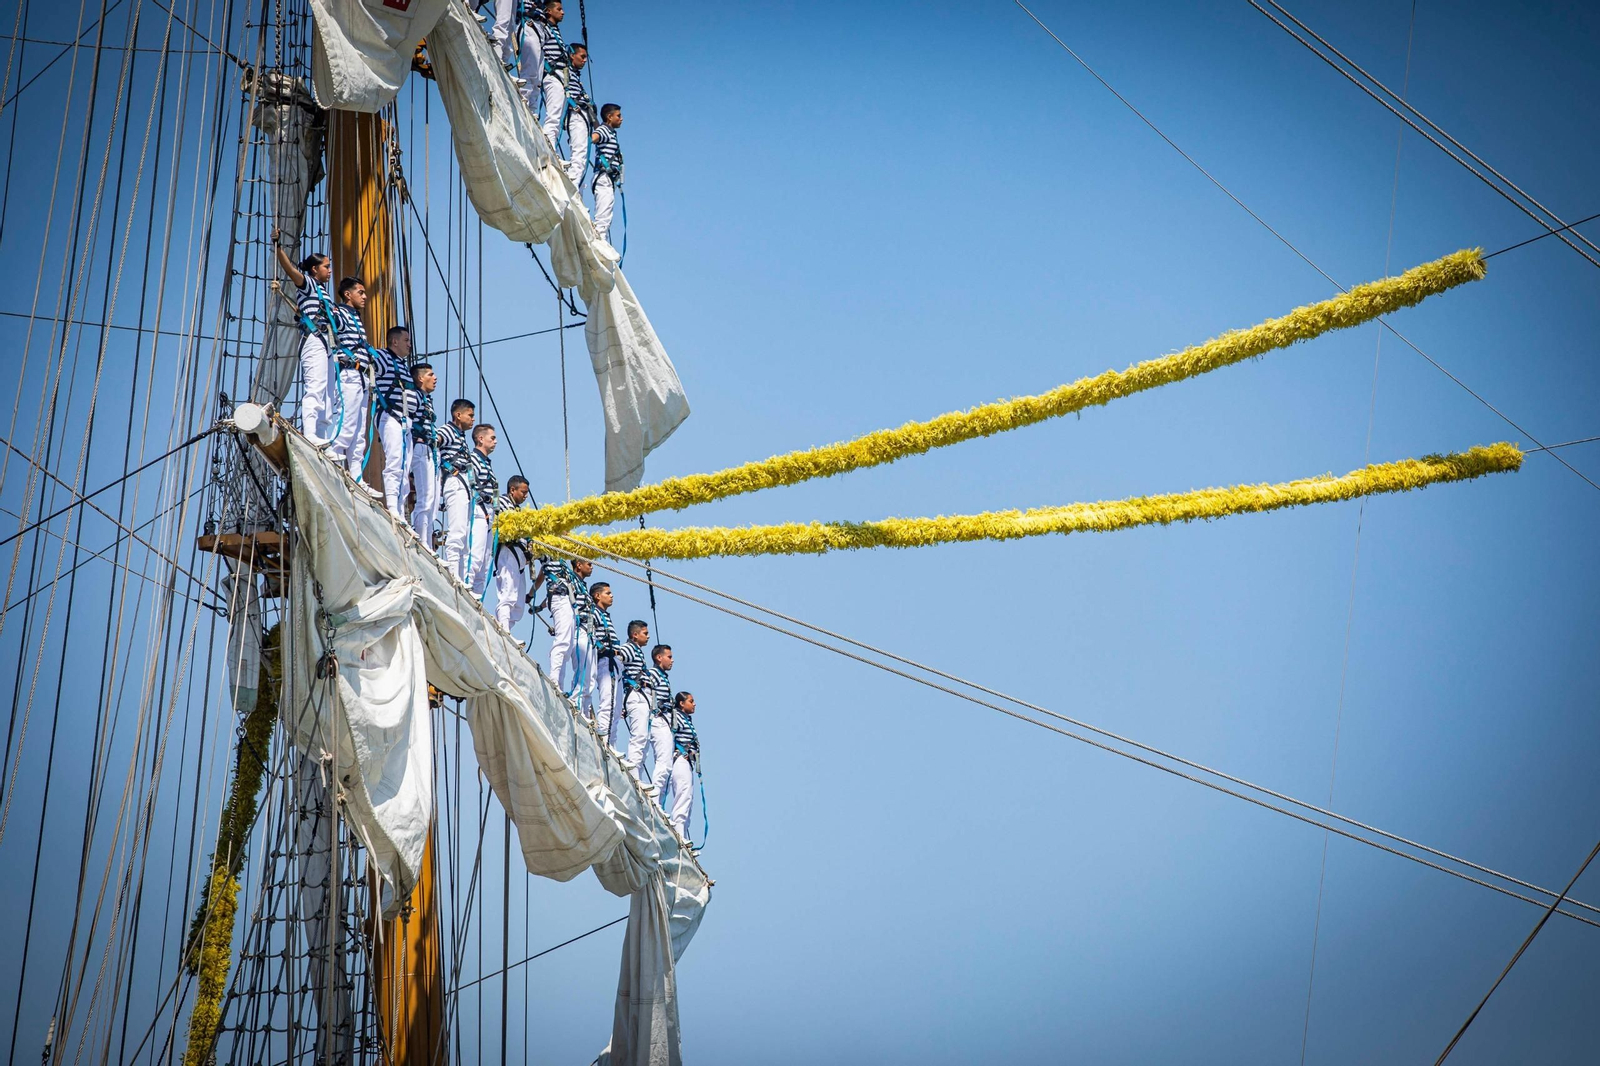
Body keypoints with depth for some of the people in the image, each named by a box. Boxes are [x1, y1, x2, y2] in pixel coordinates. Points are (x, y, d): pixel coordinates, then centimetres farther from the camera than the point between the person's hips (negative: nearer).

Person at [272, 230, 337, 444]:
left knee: (325, 396, 6)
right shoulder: (307, 284, 2)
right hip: (314, 340, -9)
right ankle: (310, 435, -29)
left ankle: (320, 437, 5)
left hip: (325, 344, 9)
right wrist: (278, 247, -29)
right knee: (315, 388, -20)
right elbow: (291, 270, -16)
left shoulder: (322, 291, 26)